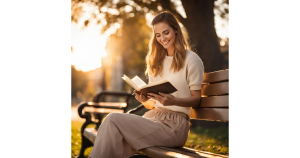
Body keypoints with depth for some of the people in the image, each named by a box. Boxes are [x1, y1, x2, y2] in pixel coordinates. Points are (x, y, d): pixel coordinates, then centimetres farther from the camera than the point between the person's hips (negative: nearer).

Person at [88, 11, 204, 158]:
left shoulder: (191, 60, 1)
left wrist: (174, 100, -21)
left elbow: (196, 99, -1)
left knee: (113, 119, -24)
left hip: (174, 125, -6)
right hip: (153, 117, 6)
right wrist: (145, 100, -3)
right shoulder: (156, 61, 22)